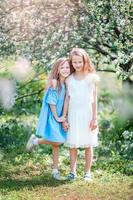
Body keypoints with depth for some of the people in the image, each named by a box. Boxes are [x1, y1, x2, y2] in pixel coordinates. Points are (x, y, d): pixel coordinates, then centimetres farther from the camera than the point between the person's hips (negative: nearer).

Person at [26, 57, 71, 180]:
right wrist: (56, 117, -13)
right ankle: (36, 140, 9)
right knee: (57, 142, -14)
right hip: (51, 116, -7)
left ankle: (55, 169, 17)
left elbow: (66, 101, 8)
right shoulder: (54, 82, -16)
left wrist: (63, 117, -1)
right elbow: (51, 102, -16)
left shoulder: (66, 83, 5)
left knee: (56, 143, 10)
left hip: (59, 116, 7)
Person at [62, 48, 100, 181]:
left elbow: (94, 99, 1)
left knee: (88, 145, 1)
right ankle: (72, 171, 10)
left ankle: (87, 172, 9)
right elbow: (67, 99, 9)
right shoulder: (69, 79, 7)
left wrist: (94, 118, -3)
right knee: (73, 145, 1)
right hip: (73, 115, 2)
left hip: (87, 114, -2)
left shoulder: (91, 77, 1)